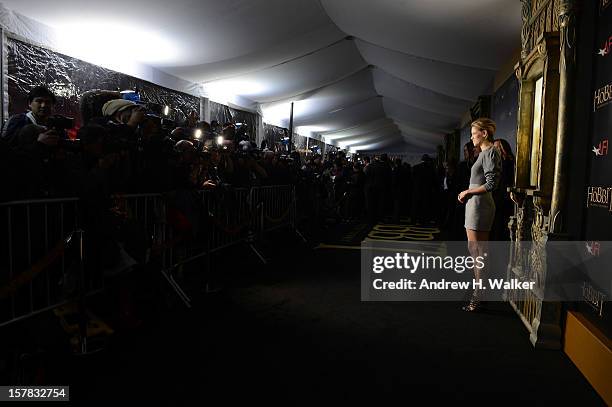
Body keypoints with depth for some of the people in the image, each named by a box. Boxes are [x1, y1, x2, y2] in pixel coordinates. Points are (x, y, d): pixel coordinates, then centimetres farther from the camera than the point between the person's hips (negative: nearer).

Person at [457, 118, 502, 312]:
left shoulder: (490, 153, -11)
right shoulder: (484, 153, 18)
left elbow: (491, 184, -18)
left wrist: (468, 192, -11)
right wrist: (467, 193, 9)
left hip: (480, 205, -10)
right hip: (474, 205, 10)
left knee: (478, 251, -6)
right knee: (474, 249, 15)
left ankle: (479, 297, 0)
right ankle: (478, 289, 25)